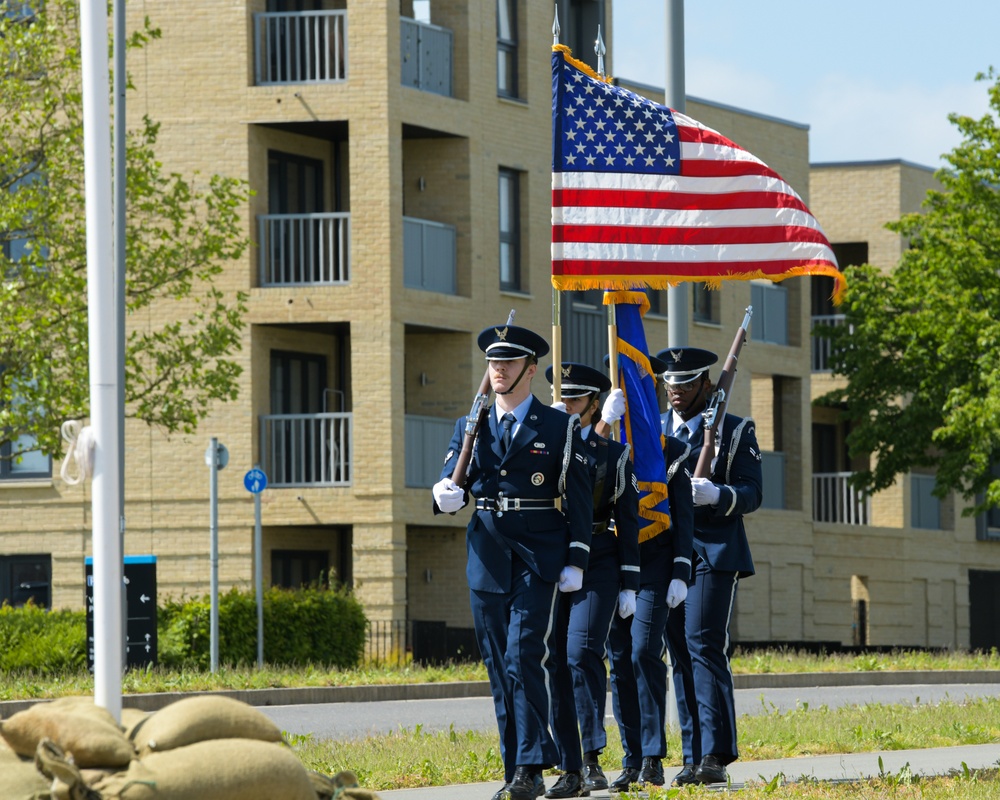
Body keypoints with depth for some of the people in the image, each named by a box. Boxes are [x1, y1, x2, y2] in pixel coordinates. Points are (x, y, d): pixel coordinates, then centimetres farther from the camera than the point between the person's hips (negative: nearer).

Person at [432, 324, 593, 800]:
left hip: (539, 556, -4)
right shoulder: (471, 427, 13)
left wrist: (575, 562, -7)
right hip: (488, 558, 4)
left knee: (524, 657, -16)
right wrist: (446, 496, -17)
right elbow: (449, 484, 8)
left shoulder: (560, 428, 3)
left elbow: (579, 501, 1)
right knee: (499, 666, 4)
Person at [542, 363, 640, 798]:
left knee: (583, 652, -20)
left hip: (598, 565, -3)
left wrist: (629, 585, -2)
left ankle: (592, 758, -11)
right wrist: (603, 423, -5)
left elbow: (628, 523, 4)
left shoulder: (615, 455, 6)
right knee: (556, 662, -1)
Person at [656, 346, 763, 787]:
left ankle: (715, 755, -18)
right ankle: (693, 758, 6)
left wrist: (717, 495, -22)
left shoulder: (735, 431, 5)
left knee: (704, 646, -16)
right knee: (681, 654, 4)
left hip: (712, 552, -4)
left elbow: (752, 493, -1)